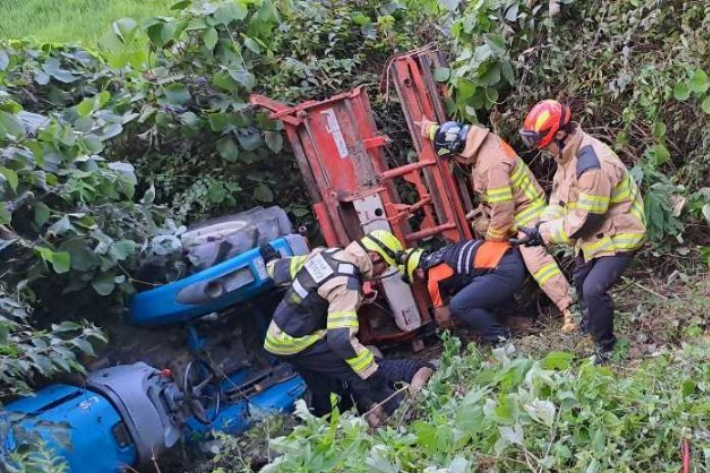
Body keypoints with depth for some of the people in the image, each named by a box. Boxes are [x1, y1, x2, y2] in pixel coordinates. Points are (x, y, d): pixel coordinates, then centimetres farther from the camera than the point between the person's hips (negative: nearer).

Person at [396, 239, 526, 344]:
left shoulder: (434, 278, 1)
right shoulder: (445, 256, 25)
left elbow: (442, 316, 13)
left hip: (504, 270, -9)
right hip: (514, 257, 9)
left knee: (458, 306, -6)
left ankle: (500, 337, 2)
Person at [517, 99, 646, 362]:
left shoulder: (592, 166, -35)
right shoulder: (568, 153, -4)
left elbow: (585, 220, -30)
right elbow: (560, 198, 4)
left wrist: (545, 233, -21)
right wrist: (541, 226, -11)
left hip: (618, 234, -10)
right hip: (594, 232, 10)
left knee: (593, 288, -19)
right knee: (581, 280, 25)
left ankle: (606, 346, 1)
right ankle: (590, 323, 51)